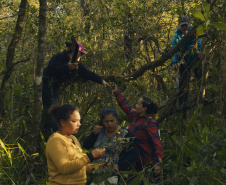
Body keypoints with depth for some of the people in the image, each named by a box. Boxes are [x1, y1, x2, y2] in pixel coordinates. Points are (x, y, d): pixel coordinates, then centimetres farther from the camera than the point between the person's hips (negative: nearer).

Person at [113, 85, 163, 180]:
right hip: (135, 159, 9)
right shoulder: (136, 116, 5)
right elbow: (126, 106, 23)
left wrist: (157, 162, -33)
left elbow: (156, 142, -26)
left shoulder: (149, 123, -20)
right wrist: (117, 93, 29)